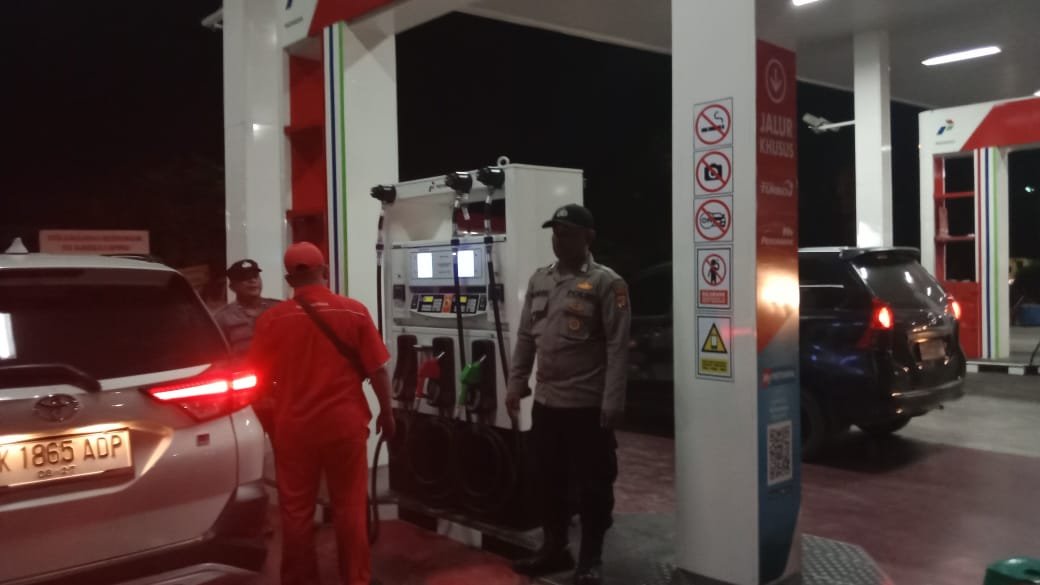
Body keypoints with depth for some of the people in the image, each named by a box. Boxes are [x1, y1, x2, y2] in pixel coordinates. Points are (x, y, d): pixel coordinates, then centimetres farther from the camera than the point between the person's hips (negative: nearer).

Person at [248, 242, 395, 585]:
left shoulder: (272, 318, -5)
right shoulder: (355, 312, -6)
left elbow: (259, 378, 3)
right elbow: (378, 370, -4)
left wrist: (271, 417, 19)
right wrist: (386, 413, 9)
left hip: (293, 427, 0)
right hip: (345, 424, 0)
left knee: (296, 510, 12)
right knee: (350, 508, 12)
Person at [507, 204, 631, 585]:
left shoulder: (606, 283, -7)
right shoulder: (539, 281, 11)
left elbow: (618, 346, -12)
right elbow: (525, 337, 15)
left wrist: (612, 402, -16)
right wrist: (516, 382, 10)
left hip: (587, 405, -6)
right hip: (545, 401, 6)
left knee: (591, 485, 5)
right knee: (549, 481, 16)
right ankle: (554, 549, 32)